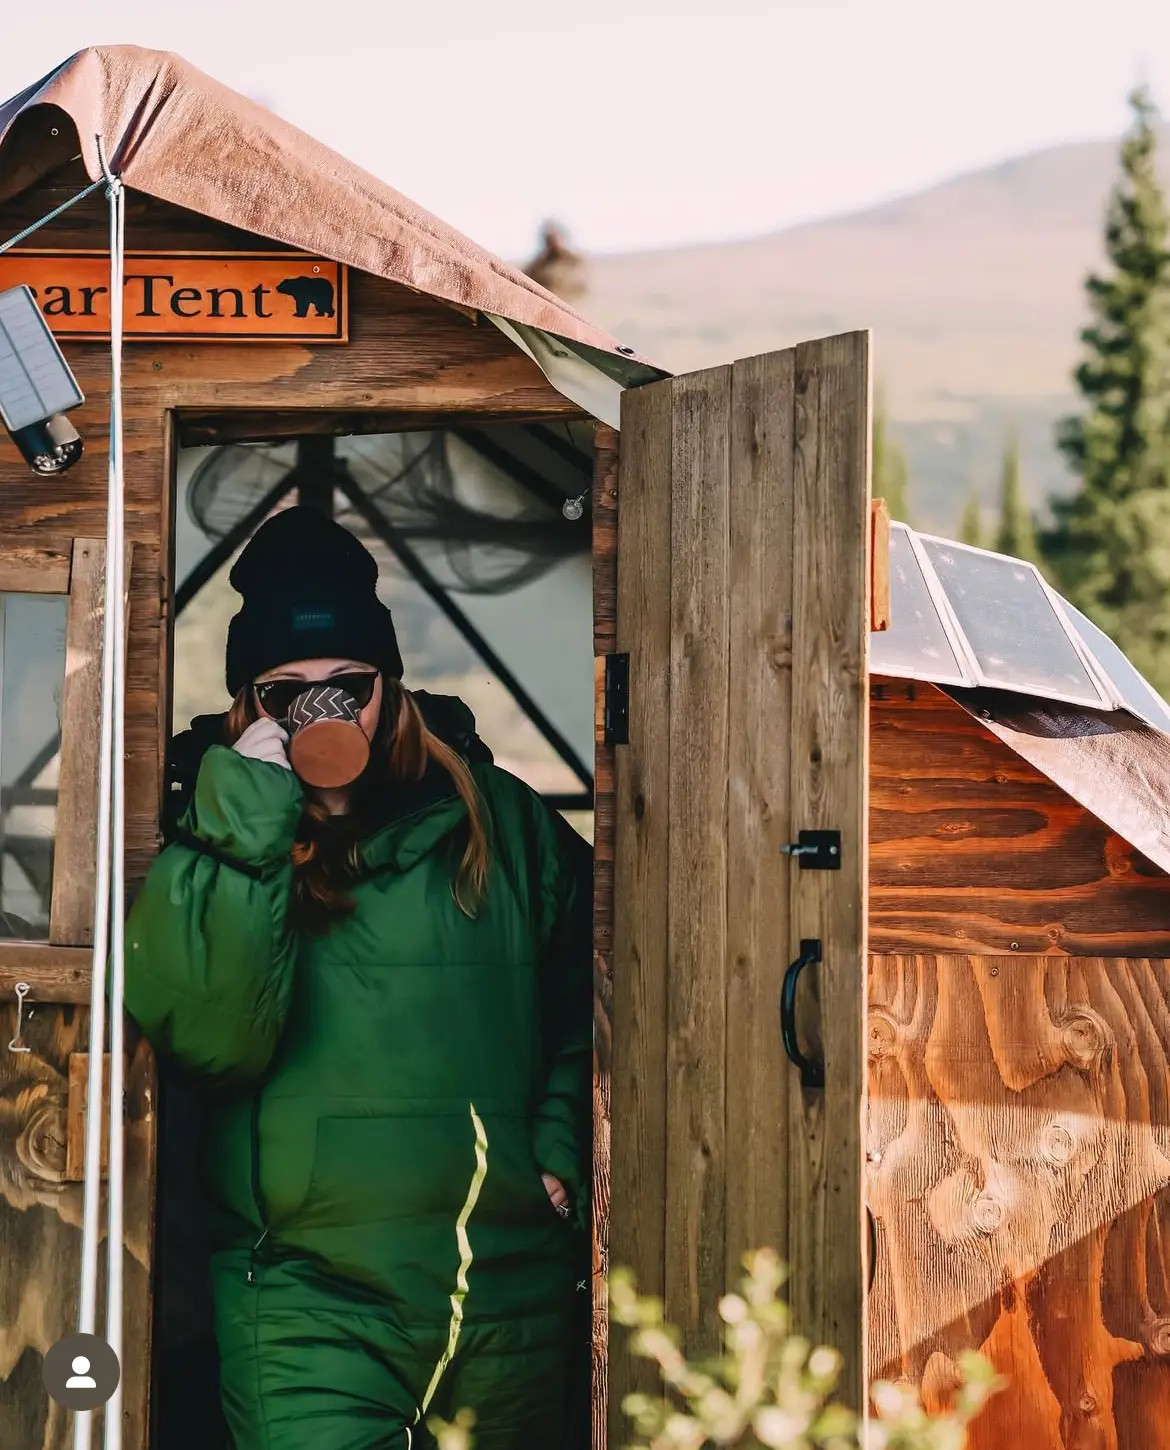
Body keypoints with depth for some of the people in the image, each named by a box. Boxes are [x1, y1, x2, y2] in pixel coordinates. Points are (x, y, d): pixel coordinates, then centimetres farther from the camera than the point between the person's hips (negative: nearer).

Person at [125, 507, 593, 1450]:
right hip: (312, 1298, -2)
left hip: (513, 1291, 3)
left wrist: (559, 1152, 5)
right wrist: (250, 832, -18)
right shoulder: (216, 842, 0)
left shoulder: (502, 824, 6)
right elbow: (210, 1038, -16)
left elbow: (581, 1012, 17)